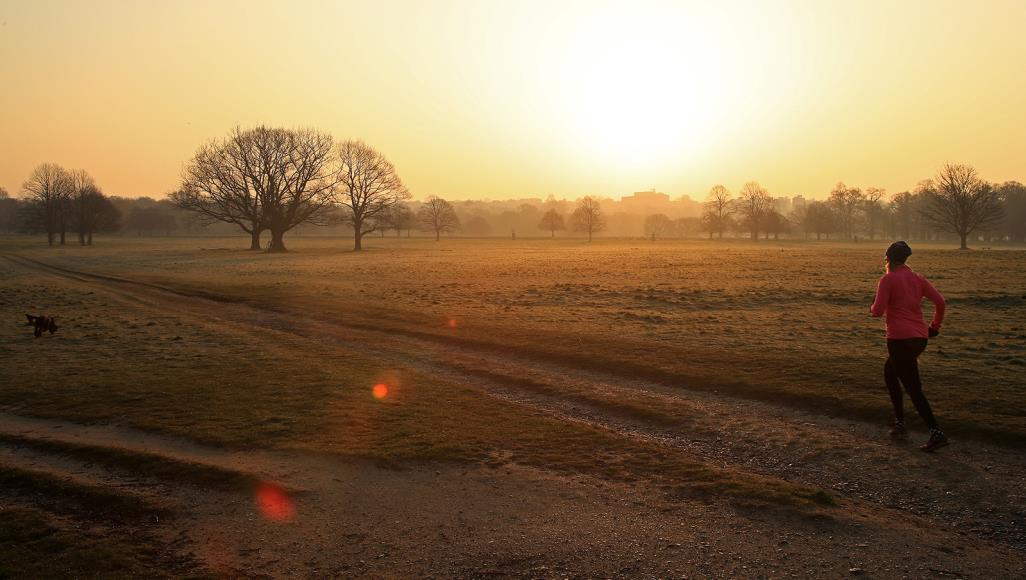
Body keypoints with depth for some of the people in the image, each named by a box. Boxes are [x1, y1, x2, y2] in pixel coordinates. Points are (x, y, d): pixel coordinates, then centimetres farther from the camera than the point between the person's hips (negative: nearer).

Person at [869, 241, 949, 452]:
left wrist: (872, 308, 9)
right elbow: (940, 301, 3)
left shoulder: (887, 280, -7)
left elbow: (878, 311, -13)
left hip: (900, 338, -7)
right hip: (920, 337, 8)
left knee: (913, 388, -4)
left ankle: (937, 434, -10)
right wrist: (935, 326, 13)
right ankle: (899, 423, 22)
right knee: (889, 372, 24)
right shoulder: (917, 278, 11)